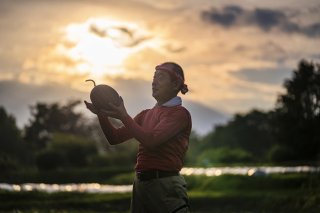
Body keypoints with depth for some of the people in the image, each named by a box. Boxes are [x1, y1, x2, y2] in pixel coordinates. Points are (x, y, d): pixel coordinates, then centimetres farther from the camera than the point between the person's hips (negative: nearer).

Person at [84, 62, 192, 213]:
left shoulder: (180, 114, -4)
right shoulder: (146, 115, 18)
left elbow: (151, 140, -18)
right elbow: (115, 138, 11)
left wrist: (124, 117, -18)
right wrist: (102, 115, -5)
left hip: (166, 186, -7)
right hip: (140, 184, 7)